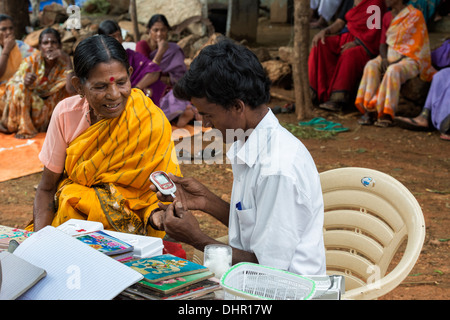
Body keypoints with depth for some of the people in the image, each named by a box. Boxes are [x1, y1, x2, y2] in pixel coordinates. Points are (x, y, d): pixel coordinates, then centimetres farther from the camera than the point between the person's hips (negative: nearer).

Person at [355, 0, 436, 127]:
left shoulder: (415, 15, -4)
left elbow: (416, 46, -8)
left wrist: (396, 61, -17)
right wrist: (384, 58, -7)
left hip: (409, 59, -6)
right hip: (390, 56, 6)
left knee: (393, 70, -38)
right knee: (371, 66, -26)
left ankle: (387, 114, -36)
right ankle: (370, 111, -33)